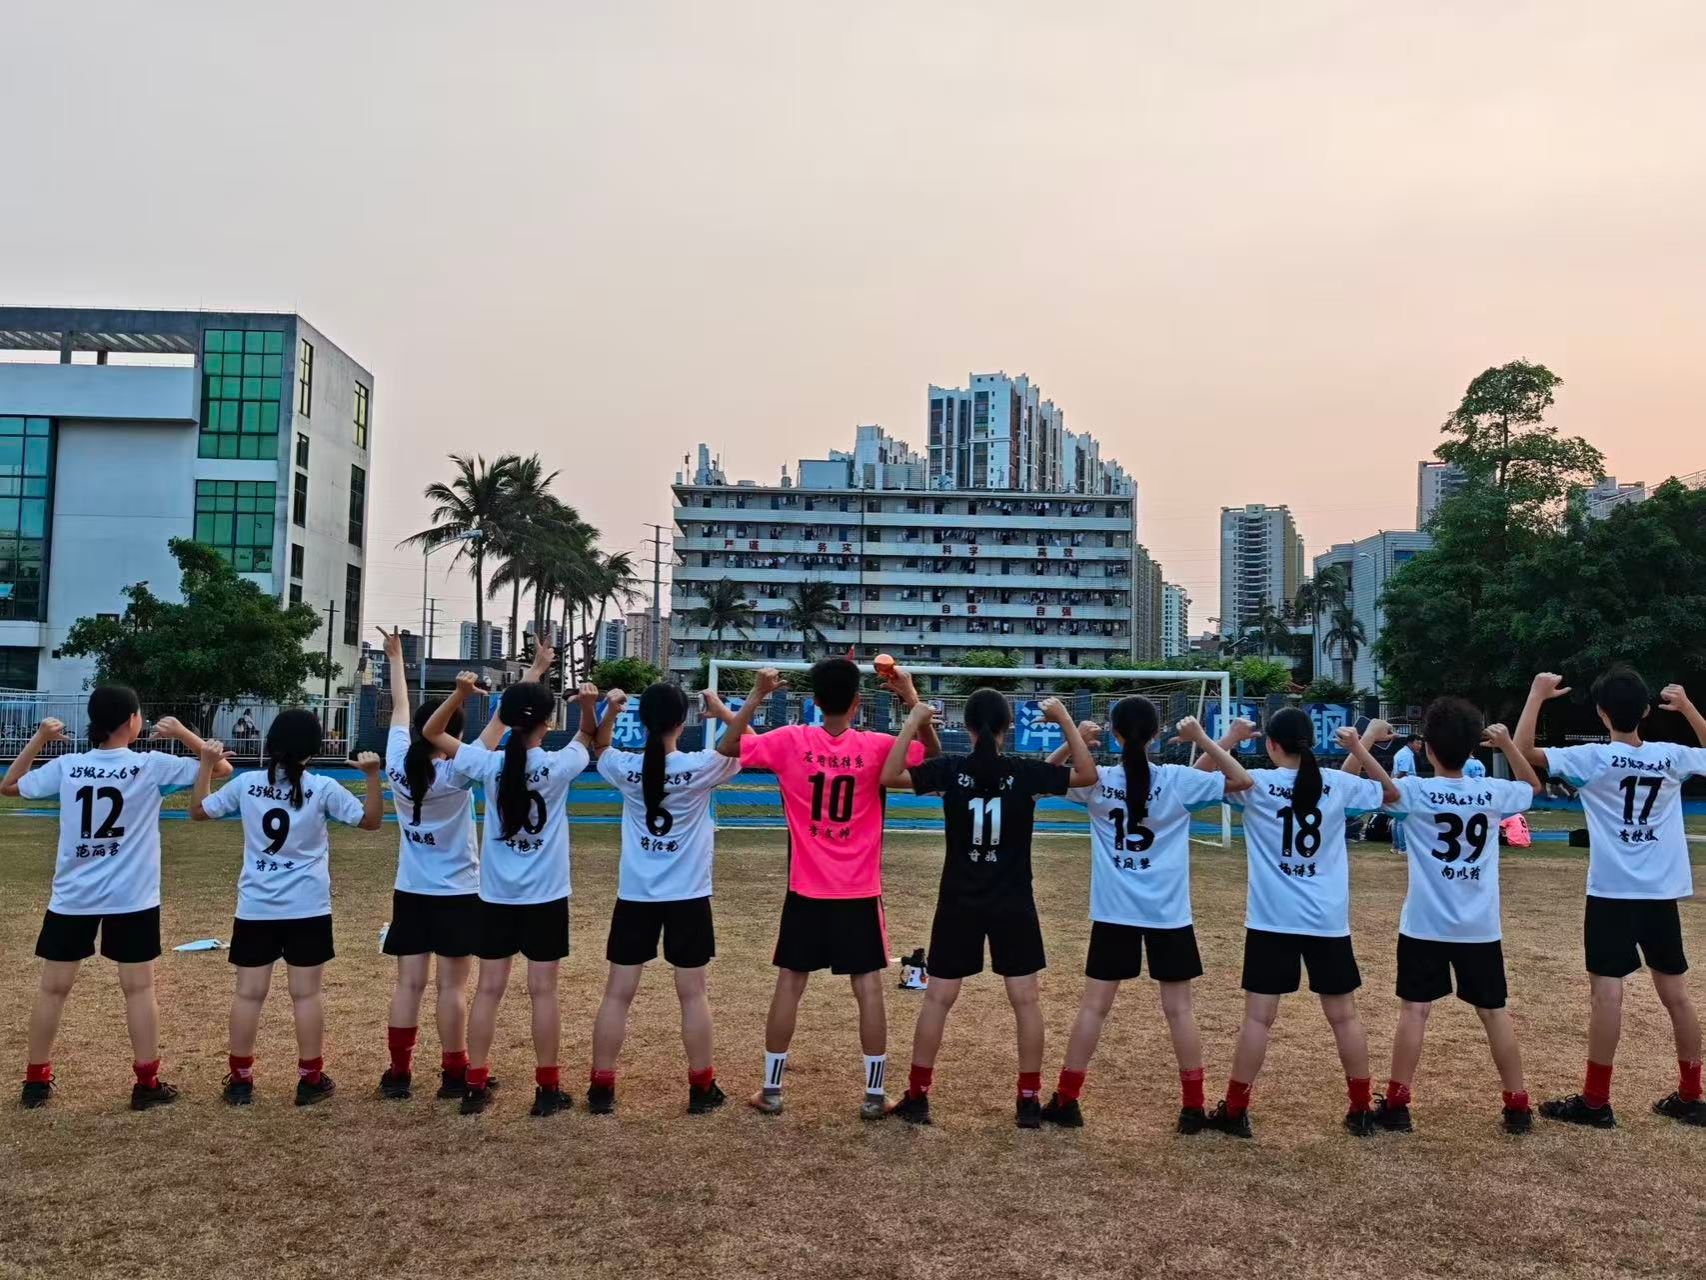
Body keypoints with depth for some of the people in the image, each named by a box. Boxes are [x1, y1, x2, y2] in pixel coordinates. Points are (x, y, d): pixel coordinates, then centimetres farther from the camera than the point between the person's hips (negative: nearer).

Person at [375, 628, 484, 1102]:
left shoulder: (399, 764, -3)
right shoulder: (458, 772, -14)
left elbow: (400, 710, 10)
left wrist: (395, 659, 23)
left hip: (411, 892, 4)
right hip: (458, 894, -4)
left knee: (409, 982, 6)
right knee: (452, 986, 0)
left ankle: (398, 1073, 8)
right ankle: (454, 1075, 7)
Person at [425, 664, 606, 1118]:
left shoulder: (489, 766, -7)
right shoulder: (559, 766, -10)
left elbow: (431, 732, 4)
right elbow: (590, 735, 11)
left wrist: (460, 692, -10)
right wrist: (589, 705, -9)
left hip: (497, 896, 2)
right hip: (546, 898, -2)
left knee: (488, 989, 8)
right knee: (543, 991, 4)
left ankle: (475, 1085, 13)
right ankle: (547, 1089, 10)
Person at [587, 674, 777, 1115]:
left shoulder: (626, 768, -6)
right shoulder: (701, 767, -13)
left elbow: (596, 751, 17)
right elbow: (736, 743, 3)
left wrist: (608, 712, 6)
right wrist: (757, 696, -3)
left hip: (635, 896, 2)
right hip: (687, 897, -1)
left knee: (617, 993, 8)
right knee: (692, 994, 8)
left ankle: (601, 1088, 12)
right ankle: (701, 1088, 15)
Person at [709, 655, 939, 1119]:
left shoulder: (791, 741, -7)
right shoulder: (876, 747, -7)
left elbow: (731, 746, 4)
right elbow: (931, 752, 9)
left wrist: (718, 708, 21)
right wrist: (912, 700, -1)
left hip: (807, 891, 1)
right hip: (859, 893, 0)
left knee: (789, 983, 8)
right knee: (869, 986, 5)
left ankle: (771, 1090, 15)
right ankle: (874, 1095, 9)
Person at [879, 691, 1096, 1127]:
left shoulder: (951, 770, -10)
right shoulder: (1025, 773, -9)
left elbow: (888, 776, -7)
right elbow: (1087, 774, 0)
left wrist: (912, 723, -5)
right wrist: (1064, 720, -1)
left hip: (959, 902, 0)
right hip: (1013, 903, 0)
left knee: (938, 998, 9)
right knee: (1025, 999, 9)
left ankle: (917, 1097, 13)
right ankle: (1029, 1101, 12)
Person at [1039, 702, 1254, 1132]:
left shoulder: (1096, 781, -5)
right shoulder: (1177, 781, -8)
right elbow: (1242, 780, -1)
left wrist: (1073, 742, -3)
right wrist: (1203, 740, -5)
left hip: (1114, 912, 1)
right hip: (1168, 913, -1)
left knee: (1094, 1006, 6)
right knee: (1179, 1009, 7)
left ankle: (1066, 1101, 11)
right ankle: (1193, 1107, 13)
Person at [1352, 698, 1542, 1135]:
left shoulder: (1414, 791, -10)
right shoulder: (1493, 792, 0)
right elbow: (1534, 786, 21)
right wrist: (1507, 743, 19)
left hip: (1425, 924, -3)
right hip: (1480, 926, 3)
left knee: (1414, 1010, 2)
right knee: (1495, 1011, 11)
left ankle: (1396, 1104, 5)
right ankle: (1518, 1106, 18)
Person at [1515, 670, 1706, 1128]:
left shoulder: (1592, 759, -9)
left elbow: (1523, 750, -13)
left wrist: (1538, 694, -7)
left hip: (1612, 892, -4)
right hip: (1663, 893, 5)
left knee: (1607, 990, -4)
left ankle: (1596, 1101, -1)